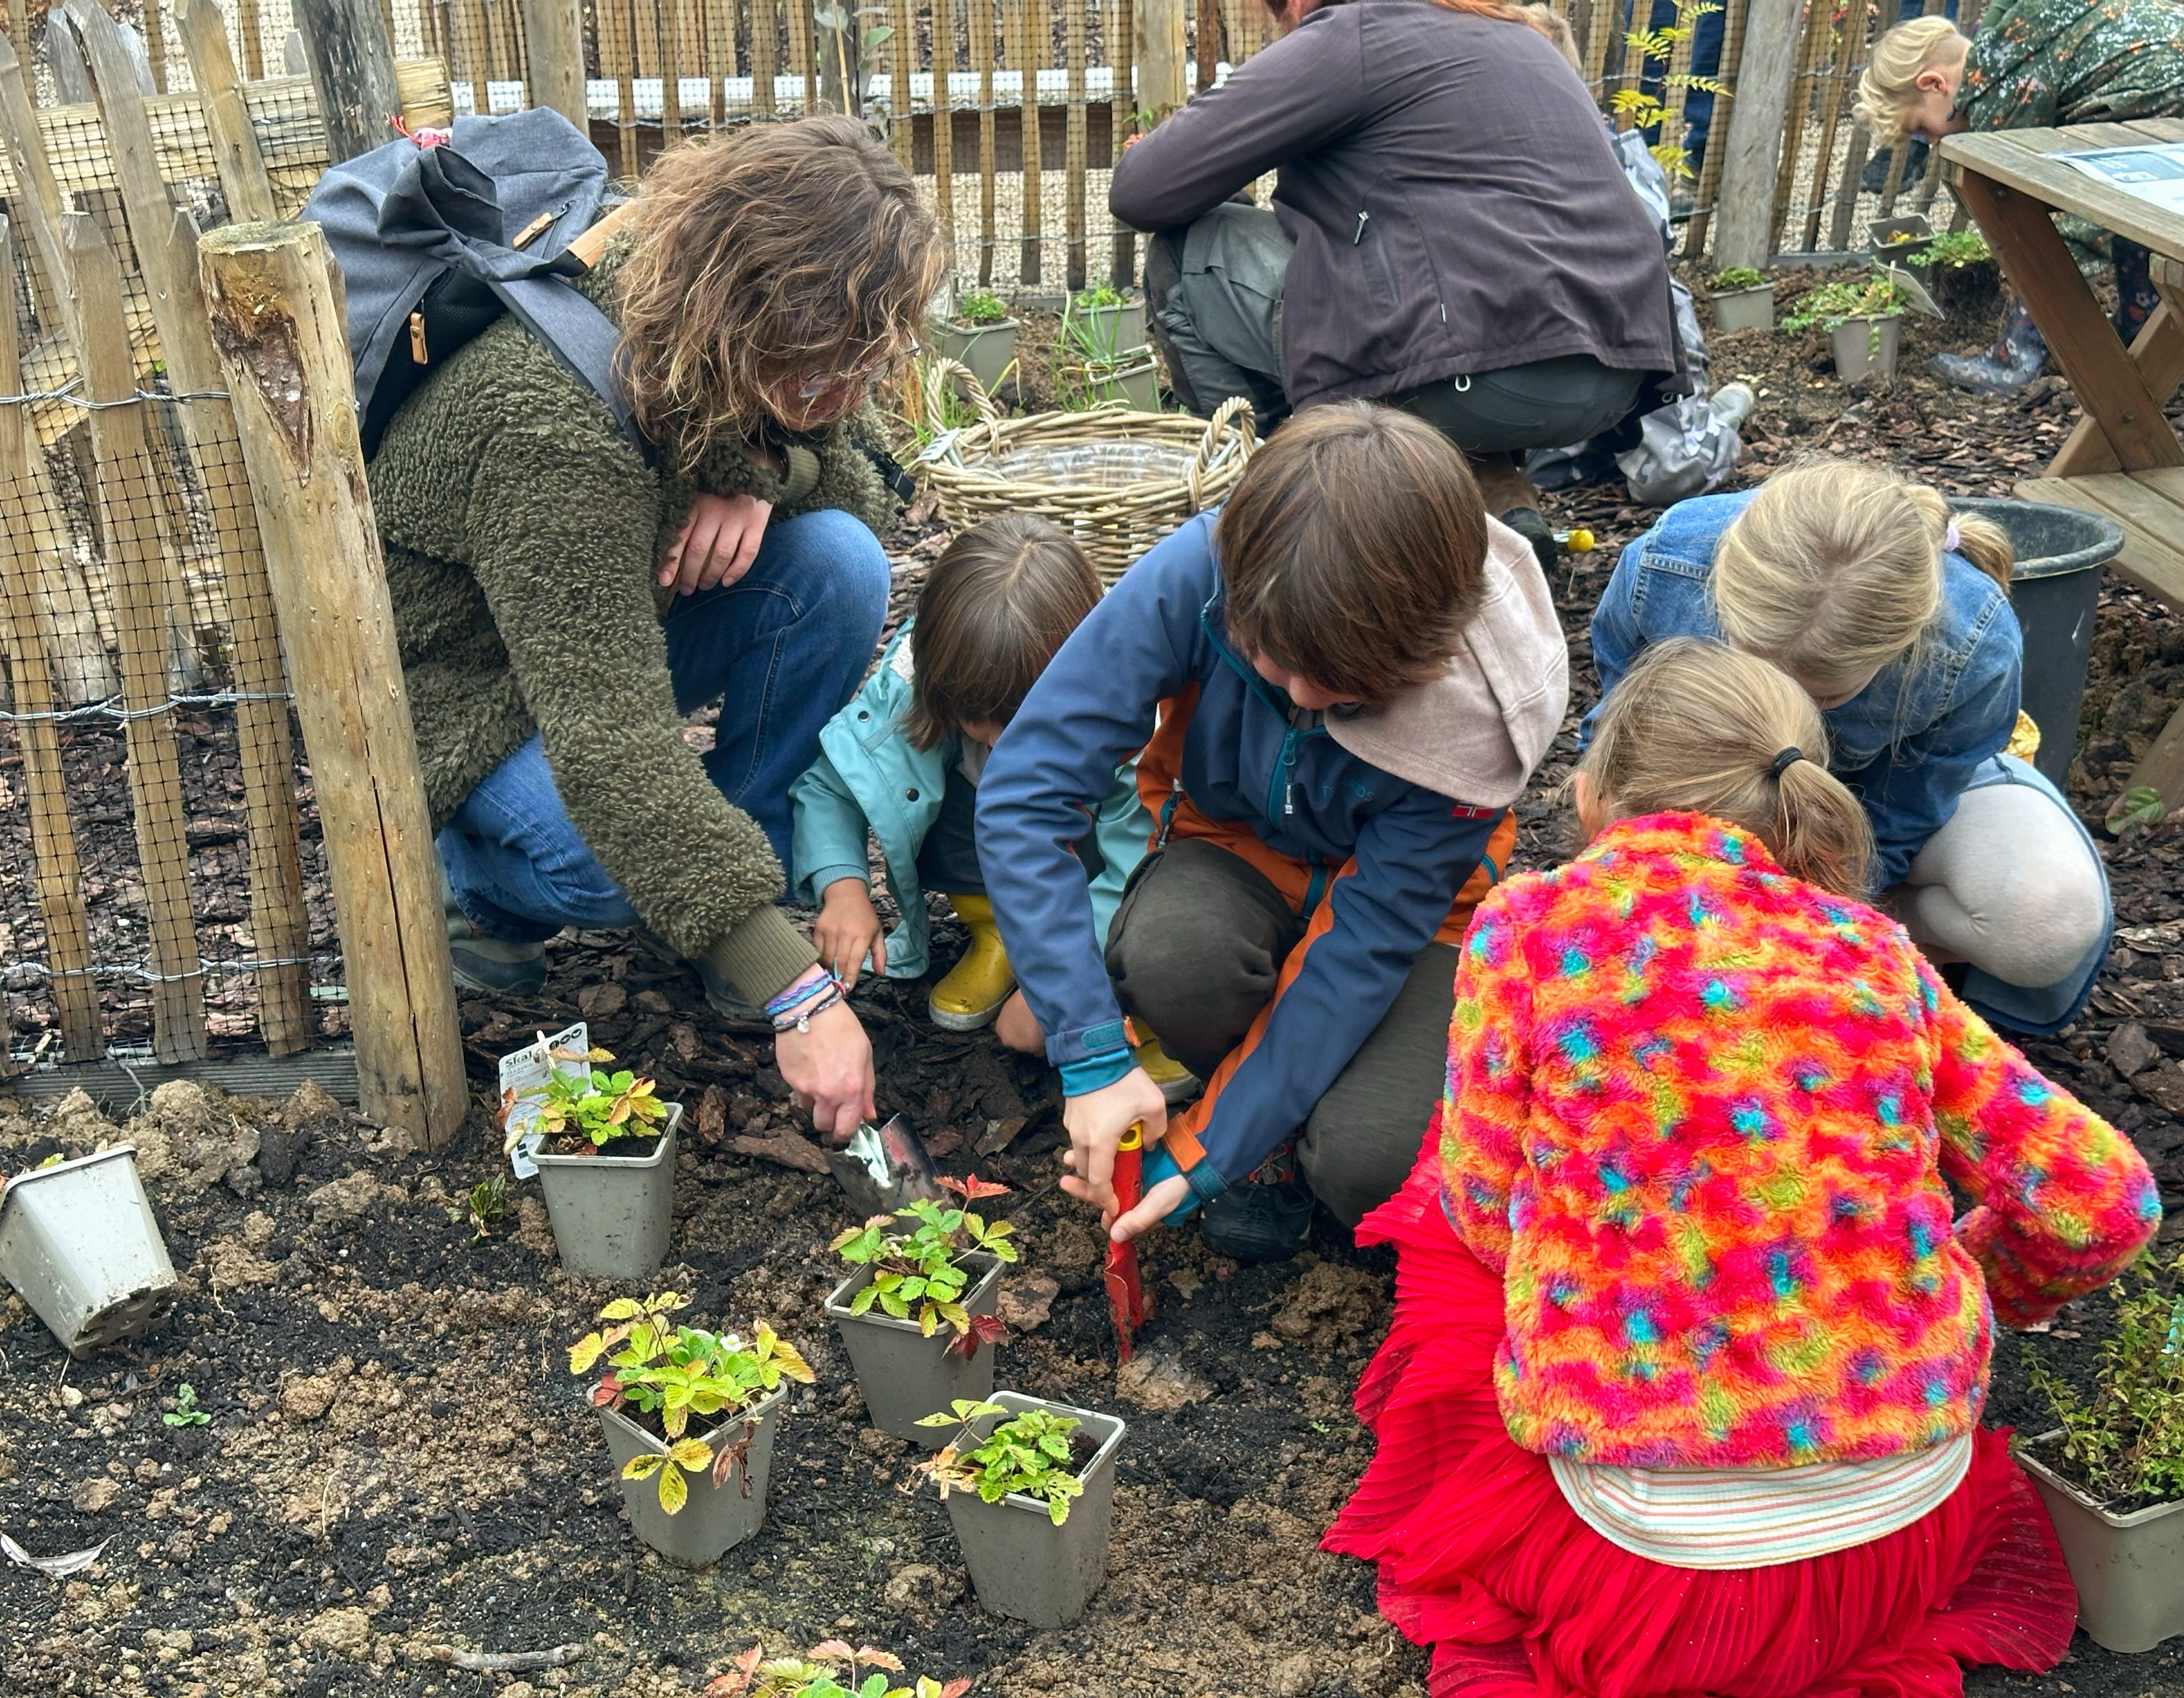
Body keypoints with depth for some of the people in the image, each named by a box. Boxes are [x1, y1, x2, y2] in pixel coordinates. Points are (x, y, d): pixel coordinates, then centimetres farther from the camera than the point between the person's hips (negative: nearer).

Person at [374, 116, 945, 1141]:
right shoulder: (550, 426, -38)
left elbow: (865, 486, -1)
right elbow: (612, 744, -42)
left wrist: (761, 473, -28)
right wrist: (796, 993, -44)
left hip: (618, 629, 6)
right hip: (464, 687, -6)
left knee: (839, 563, -21)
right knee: (622, 861, -35)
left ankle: (744, 851, -3)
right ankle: (480, 878, 2)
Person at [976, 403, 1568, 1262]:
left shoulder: (1471, 716, -29)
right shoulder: (1195, 575, -30)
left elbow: (1366, 947, -25)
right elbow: (1024, 791, -30)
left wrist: (1212, 1148, -28)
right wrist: (1092, 1058, -35)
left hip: (1400, 899, -1)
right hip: (1239, 852, 2)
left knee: (1370, 1162, -28)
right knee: (1170, 958, -36)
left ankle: (1257, 1126, 9)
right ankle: (1268, 1135, -3)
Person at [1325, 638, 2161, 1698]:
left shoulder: (1534, 923, -7)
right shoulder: (1871, 950, 2)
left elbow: (1487, 1216, -1)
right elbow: (2105, 1210, 2)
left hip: (1656, 1546, -3)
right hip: (1917, 1535, 3)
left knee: (1440, 1227, 22)